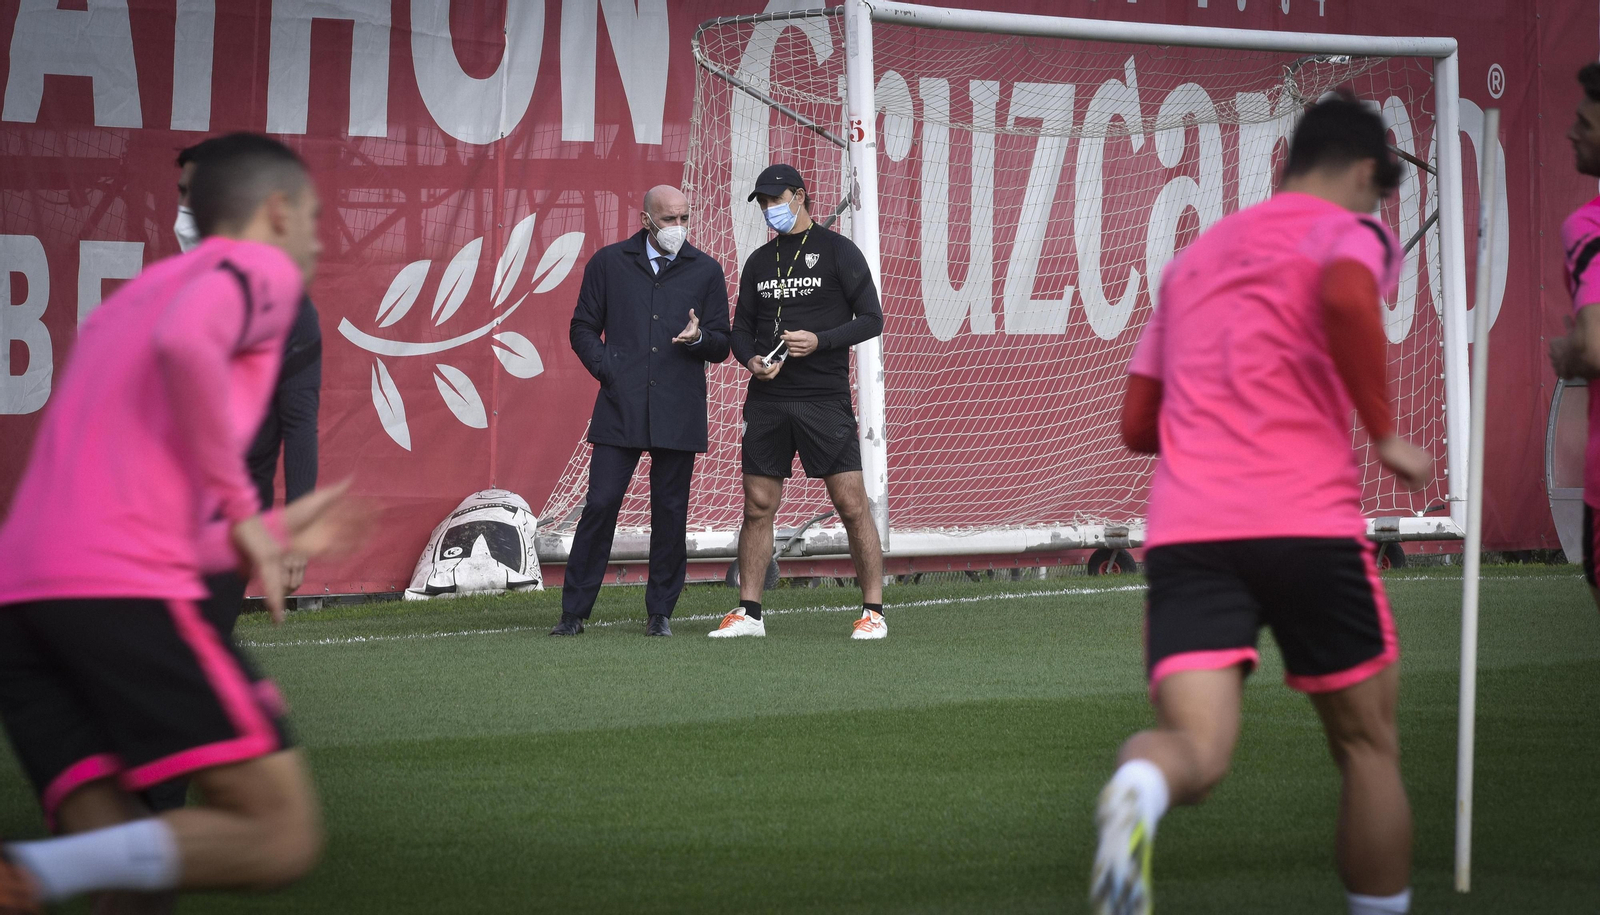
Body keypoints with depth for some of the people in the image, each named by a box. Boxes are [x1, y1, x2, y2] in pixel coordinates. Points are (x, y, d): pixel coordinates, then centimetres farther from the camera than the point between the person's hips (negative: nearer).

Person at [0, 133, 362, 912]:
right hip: (126, 588, -8)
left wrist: (273, 534, 42)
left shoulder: (123, 304, 34)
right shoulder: (259, 269, 8)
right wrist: (241, 508, -7)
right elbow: (185, 344, -16)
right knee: (280, 837, -10)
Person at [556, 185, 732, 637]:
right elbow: (583, 328, 14)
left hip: (679, 412, 1)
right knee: (600, 505, -6)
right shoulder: (608, 263, 9)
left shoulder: (705, 270, 11)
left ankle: (660, 612, 12)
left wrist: (698, 338, -11)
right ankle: (574, 611, 0)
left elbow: (721, 345, 12)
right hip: (620, 409, -1)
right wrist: (607, 369, -2)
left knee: (670, 511, 2)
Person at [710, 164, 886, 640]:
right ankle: (748, 612, 10)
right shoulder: (759, 261, 15)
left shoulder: (837, 251, 0)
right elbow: (741, 327, 18)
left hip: (825, 398, -5)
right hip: (768, 399, 5)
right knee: (758, 506, 4)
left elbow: (871, 319, -2)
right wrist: (751, 359, -4)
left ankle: (872, 610, -2)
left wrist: (819, 341, -16)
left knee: (851, 504, -7)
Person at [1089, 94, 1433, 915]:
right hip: (1310, 523, -4)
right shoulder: (1351, 231, 9)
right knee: (1367, 746, 13)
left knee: (1195, 748, -10)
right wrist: (1387, 436, -8)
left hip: (1183, 530, 4)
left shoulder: (1196, 255, 27)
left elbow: (1138, 425, 26)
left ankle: (1137, 789, -45)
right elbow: (1346, 296, -18)